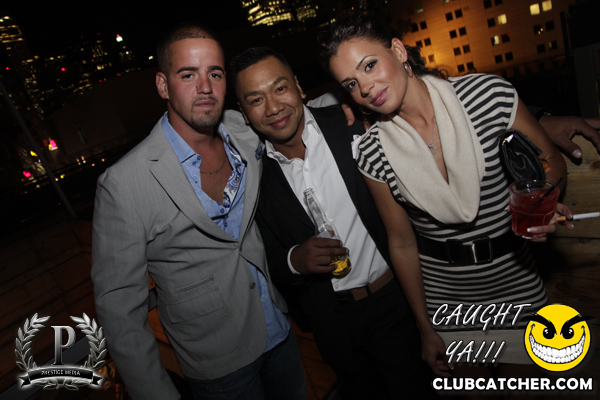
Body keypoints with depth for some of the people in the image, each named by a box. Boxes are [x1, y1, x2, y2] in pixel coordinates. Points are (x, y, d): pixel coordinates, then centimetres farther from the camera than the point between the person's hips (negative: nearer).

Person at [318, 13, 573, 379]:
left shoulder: (489, 95, -17)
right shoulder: (372, 153, -14)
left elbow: (551, 163, -1)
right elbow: (402, 243, -5)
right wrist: (426, 329, 2)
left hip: (515, 282, 1)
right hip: (444, 297, 0)